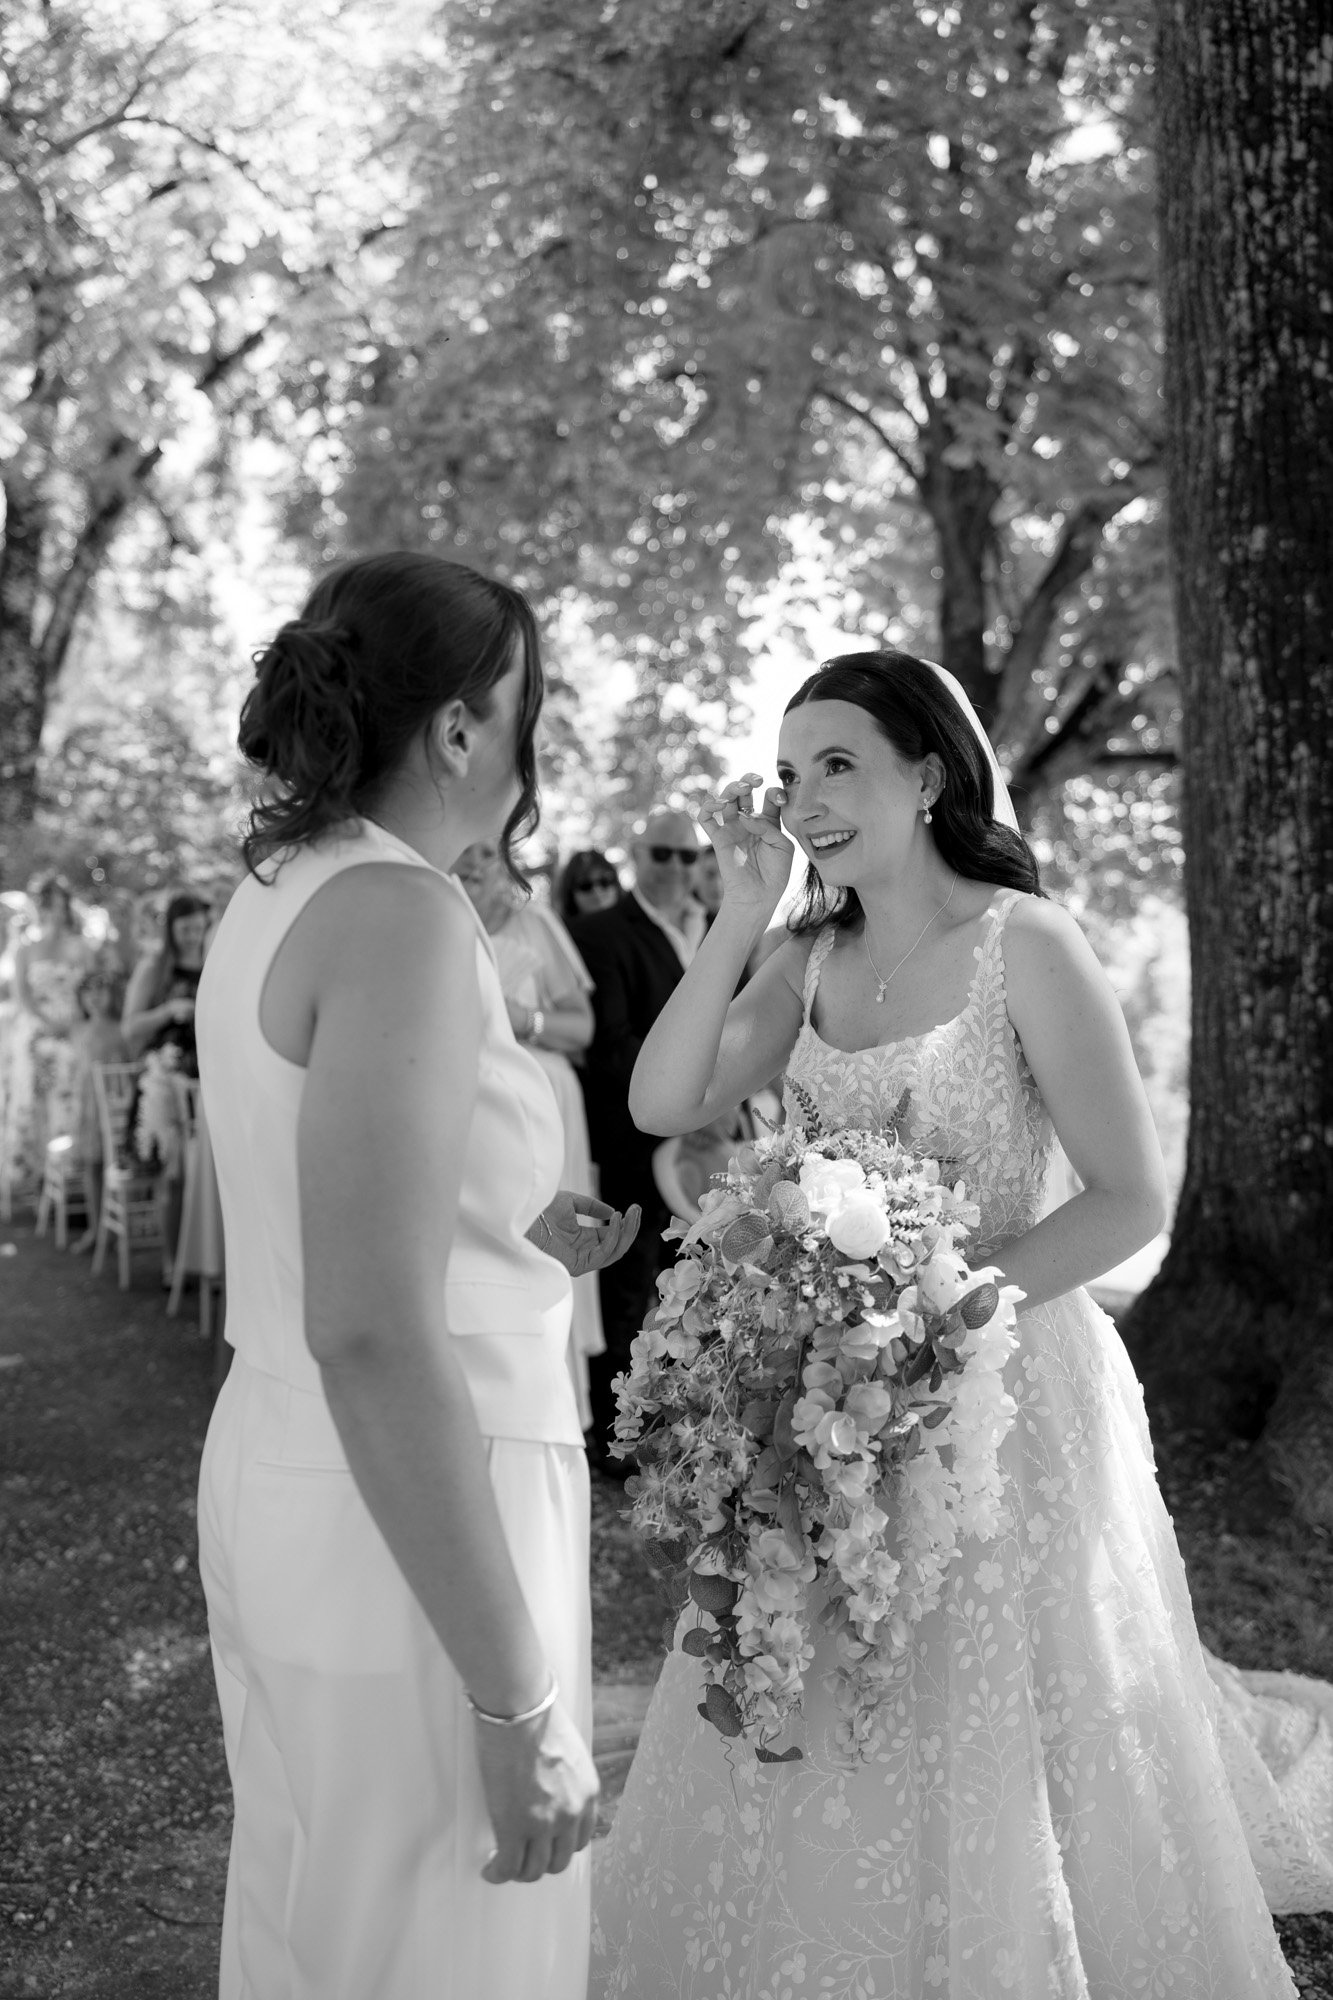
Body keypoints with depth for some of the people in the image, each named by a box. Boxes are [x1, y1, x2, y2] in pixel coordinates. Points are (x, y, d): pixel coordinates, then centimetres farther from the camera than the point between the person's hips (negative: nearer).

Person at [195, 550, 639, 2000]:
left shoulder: (274, 902, 8)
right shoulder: (400, 917, -20)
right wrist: (519, 1703, -24)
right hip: (414, 1544, -9)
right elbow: (370, 1335, -27)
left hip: (285, 1488, 9)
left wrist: (511, 1236, 18)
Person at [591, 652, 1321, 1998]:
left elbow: (1132, 1200, -13)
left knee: (985, 1770, 9)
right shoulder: (813, 957, 4)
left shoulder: (1025, 945, -12)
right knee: (805, 1769, 14)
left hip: (999, 1387, -5)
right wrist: (741, 916, -11)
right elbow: (661, 1105, -6)